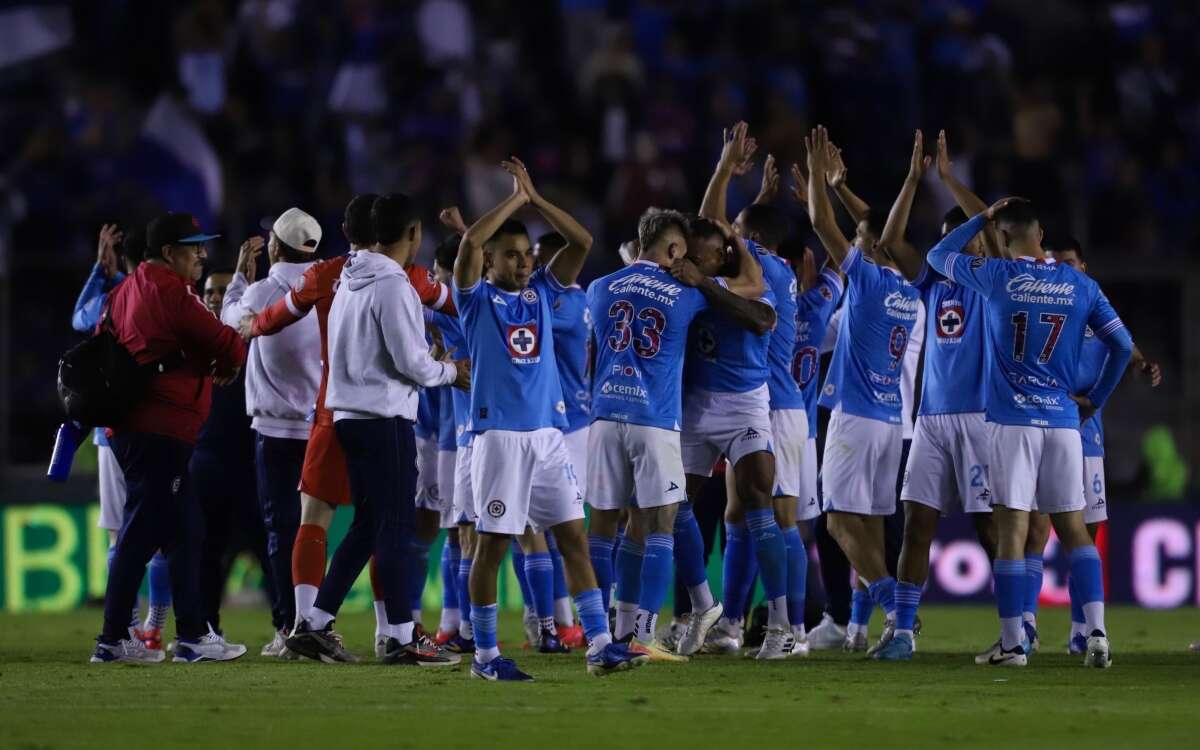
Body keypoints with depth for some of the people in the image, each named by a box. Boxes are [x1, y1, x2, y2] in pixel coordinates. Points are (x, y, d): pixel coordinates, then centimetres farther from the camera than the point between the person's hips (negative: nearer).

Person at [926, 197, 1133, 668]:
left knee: (1011, 531, -3)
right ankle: (1097, 633, -4)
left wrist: (983, 216, 19)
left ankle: (1012, 645, -5)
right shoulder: (1081, 286, 5)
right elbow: (1122, 346, 6)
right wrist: (1096, 400, 16)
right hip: (1064, 420, 3)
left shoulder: (997, 277, -3)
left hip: (1012, 422, -3)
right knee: (1073, 528, 9)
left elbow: (938, 256, 13)